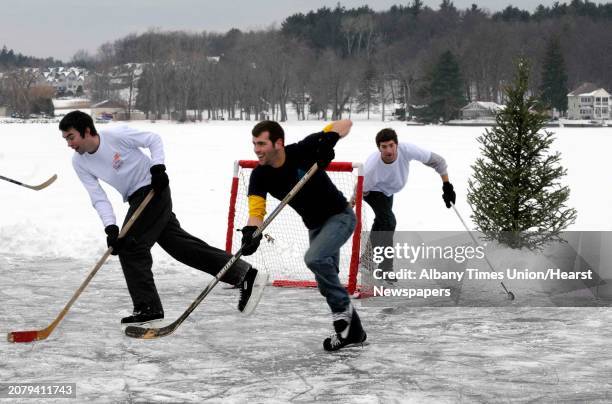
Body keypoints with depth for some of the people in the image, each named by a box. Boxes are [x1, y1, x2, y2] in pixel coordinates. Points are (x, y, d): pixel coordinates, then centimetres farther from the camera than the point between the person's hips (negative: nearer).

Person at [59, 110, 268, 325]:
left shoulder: (115, 134, -18)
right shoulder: (80, 163, 0)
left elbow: (154, 139, -6)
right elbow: (98, 199, -4)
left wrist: (158, 167, -18)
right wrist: (110, 227, -17)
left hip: (153, 189, -7)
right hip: (137, 199, 7)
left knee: (129, 245, -13)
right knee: (180, 244, 6)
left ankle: (147, 307, -4)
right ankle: (245, 274, 9)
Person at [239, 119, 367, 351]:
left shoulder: (303, 151, -24)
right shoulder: (259, 176, -12)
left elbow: (345, 124, -20)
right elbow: (256, 210, -23)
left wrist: (328, 139, -40)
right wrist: (251, 233, -44)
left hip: (340, 216, -7)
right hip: (315, 225, 7)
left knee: (314, 258, -28)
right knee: (327, 282, 12)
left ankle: (343, 309, -8)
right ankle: (353, 331, 29)